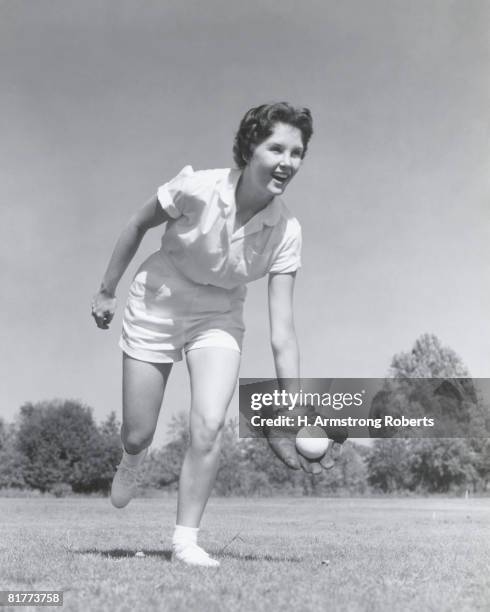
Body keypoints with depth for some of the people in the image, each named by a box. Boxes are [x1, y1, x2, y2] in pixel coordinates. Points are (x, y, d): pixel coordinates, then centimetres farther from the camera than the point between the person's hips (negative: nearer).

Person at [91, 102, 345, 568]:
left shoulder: (286, 232, -20)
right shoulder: (196, 189, -26)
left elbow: (282, 332, -20)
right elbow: (138, 225, -6)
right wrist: (106, 291, 1)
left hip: (218, 319, 1)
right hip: (155, 307, -1)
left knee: (208, 428, -20)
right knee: (137, 436, 4)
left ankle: (185, 540, 0)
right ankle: (131, 461, 44)